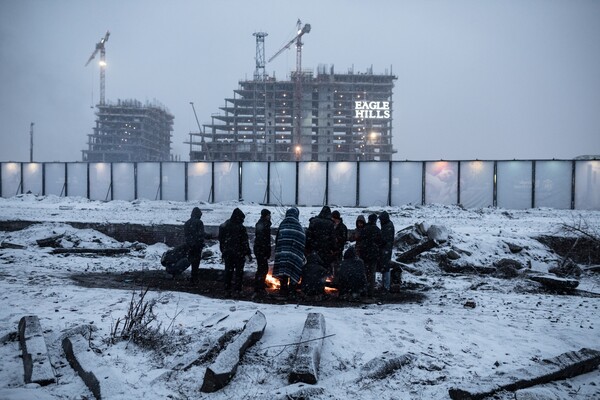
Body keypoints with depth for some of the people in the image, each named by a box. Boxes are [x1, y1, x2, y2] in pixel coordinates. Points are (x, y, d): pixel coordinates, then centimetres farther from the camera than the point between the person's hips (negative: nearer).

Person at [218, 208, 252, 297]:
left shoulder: (224, 226, 4)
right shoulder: (241, 228, -14)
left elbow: (221, 240, 10)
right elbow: (245, 242, -13)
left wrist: (223, 251, 18)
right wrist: (248, 254, -7)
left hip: (227, 253, 5)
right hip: (239, 253, -5)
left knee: (228, 271, 12)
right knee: (239, 272, 5)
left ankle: (227, 290, 14)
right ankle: (237, 290, 4)